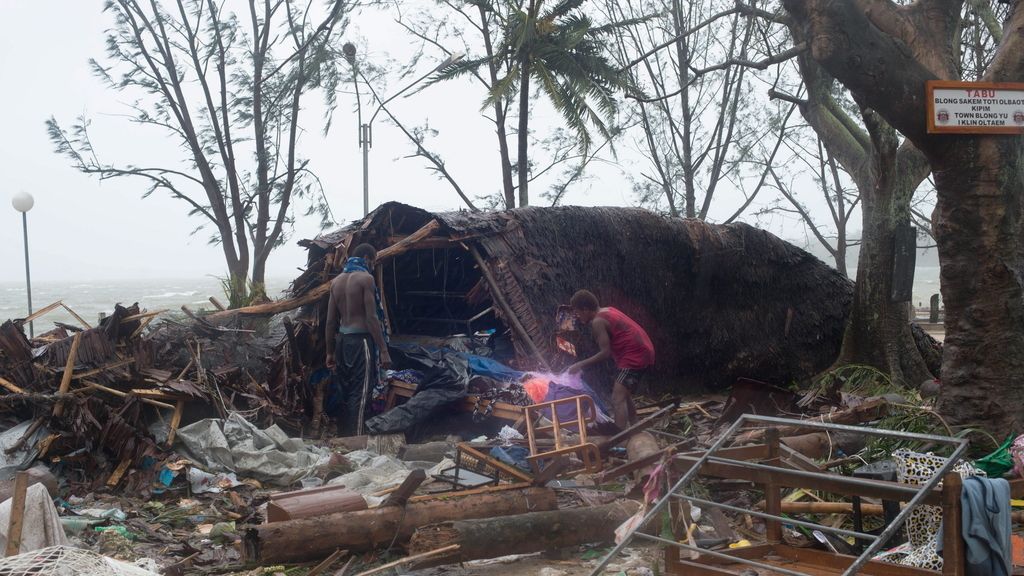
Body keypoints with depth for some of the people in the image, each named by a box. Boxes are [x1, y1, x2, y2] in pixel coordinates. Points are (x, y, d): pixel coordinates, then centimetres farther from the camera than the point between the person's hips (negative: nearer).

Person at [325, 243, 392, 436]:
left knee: (344, 392, 14)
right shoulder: (365, 278, -9)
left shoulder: (336, 281, 11)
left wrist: (330, 352, 18)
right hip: (361, 340, -7)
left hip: (342, 339, 7)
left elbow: (330, 321, 12)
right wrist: (383, 350, -14)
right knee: (359, 395, -5)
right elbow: (372, 318, -15)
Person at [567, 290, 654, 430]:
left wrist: (580, 365, -12)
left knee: (617, 400, -17)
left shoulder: (597, 321, -13)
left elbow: (606, 352, -18)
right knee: (624, 395, 25)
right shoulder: (608, 311, 15)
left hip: (634, 355, -11)